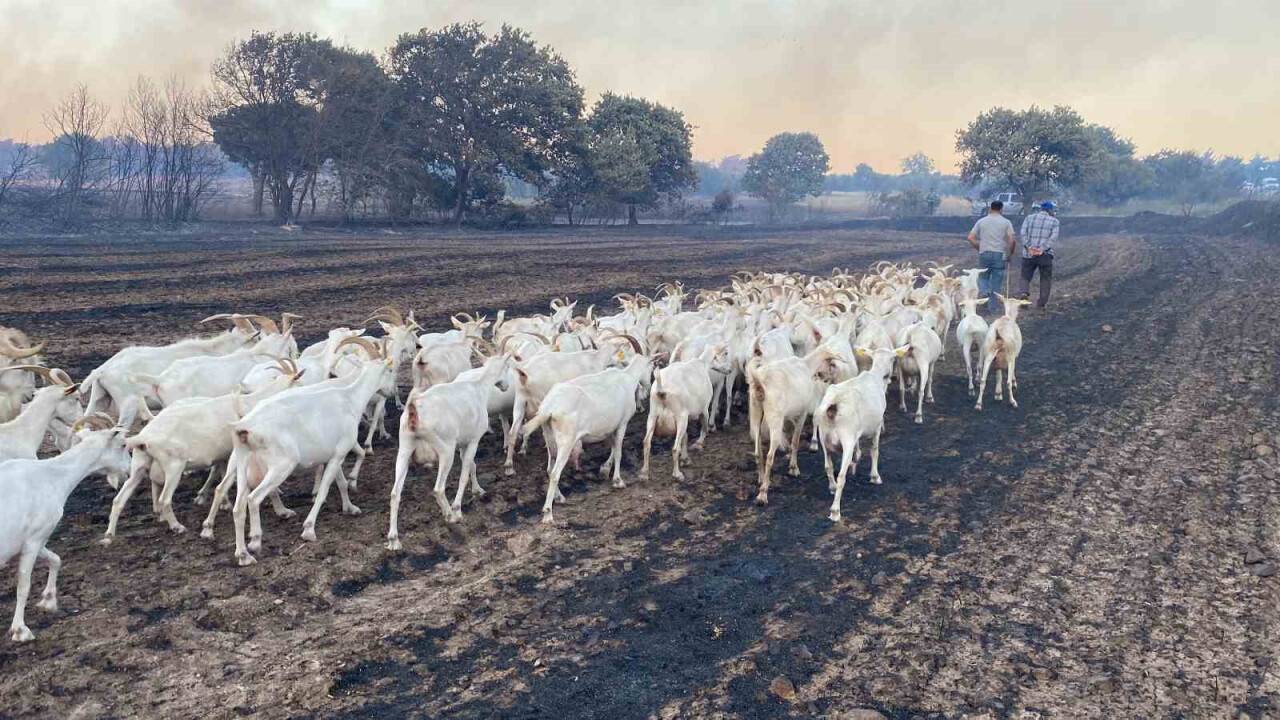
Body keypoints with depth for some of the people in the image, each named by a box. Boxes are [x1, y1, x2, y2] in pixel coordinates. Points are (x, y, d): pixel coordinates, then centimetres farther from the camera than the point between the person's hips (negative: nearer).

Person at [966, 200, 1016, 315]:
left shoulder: (981, 221, 6)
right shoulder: (1006, 222, 2)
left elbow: (971, 238, 1)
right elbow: (1012, 240, -8)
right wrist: (1009, 254, 6)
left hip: (984, 253, 1)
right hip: (1000, 254, -1)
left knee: (983, 277, 19)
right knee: (996, 282, 6)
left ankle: (983, 291, -10)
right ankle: (993, 307, 9)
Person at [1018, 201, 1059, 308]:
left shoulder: (1029, 218, 12)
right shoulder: (1054, 221, 6)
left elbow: (1023, 233, -1)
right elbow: (1054, 237, -7)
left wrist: (1029, 247, -7)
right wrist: (1042, 249, -12)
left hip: (1028, 254, 1)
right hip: (1045, 255, -1)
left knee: (1025, 277, 8)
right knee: (1046, 279, 11)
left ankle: (1023, 292, -19)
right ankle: (1042, 303, 10)